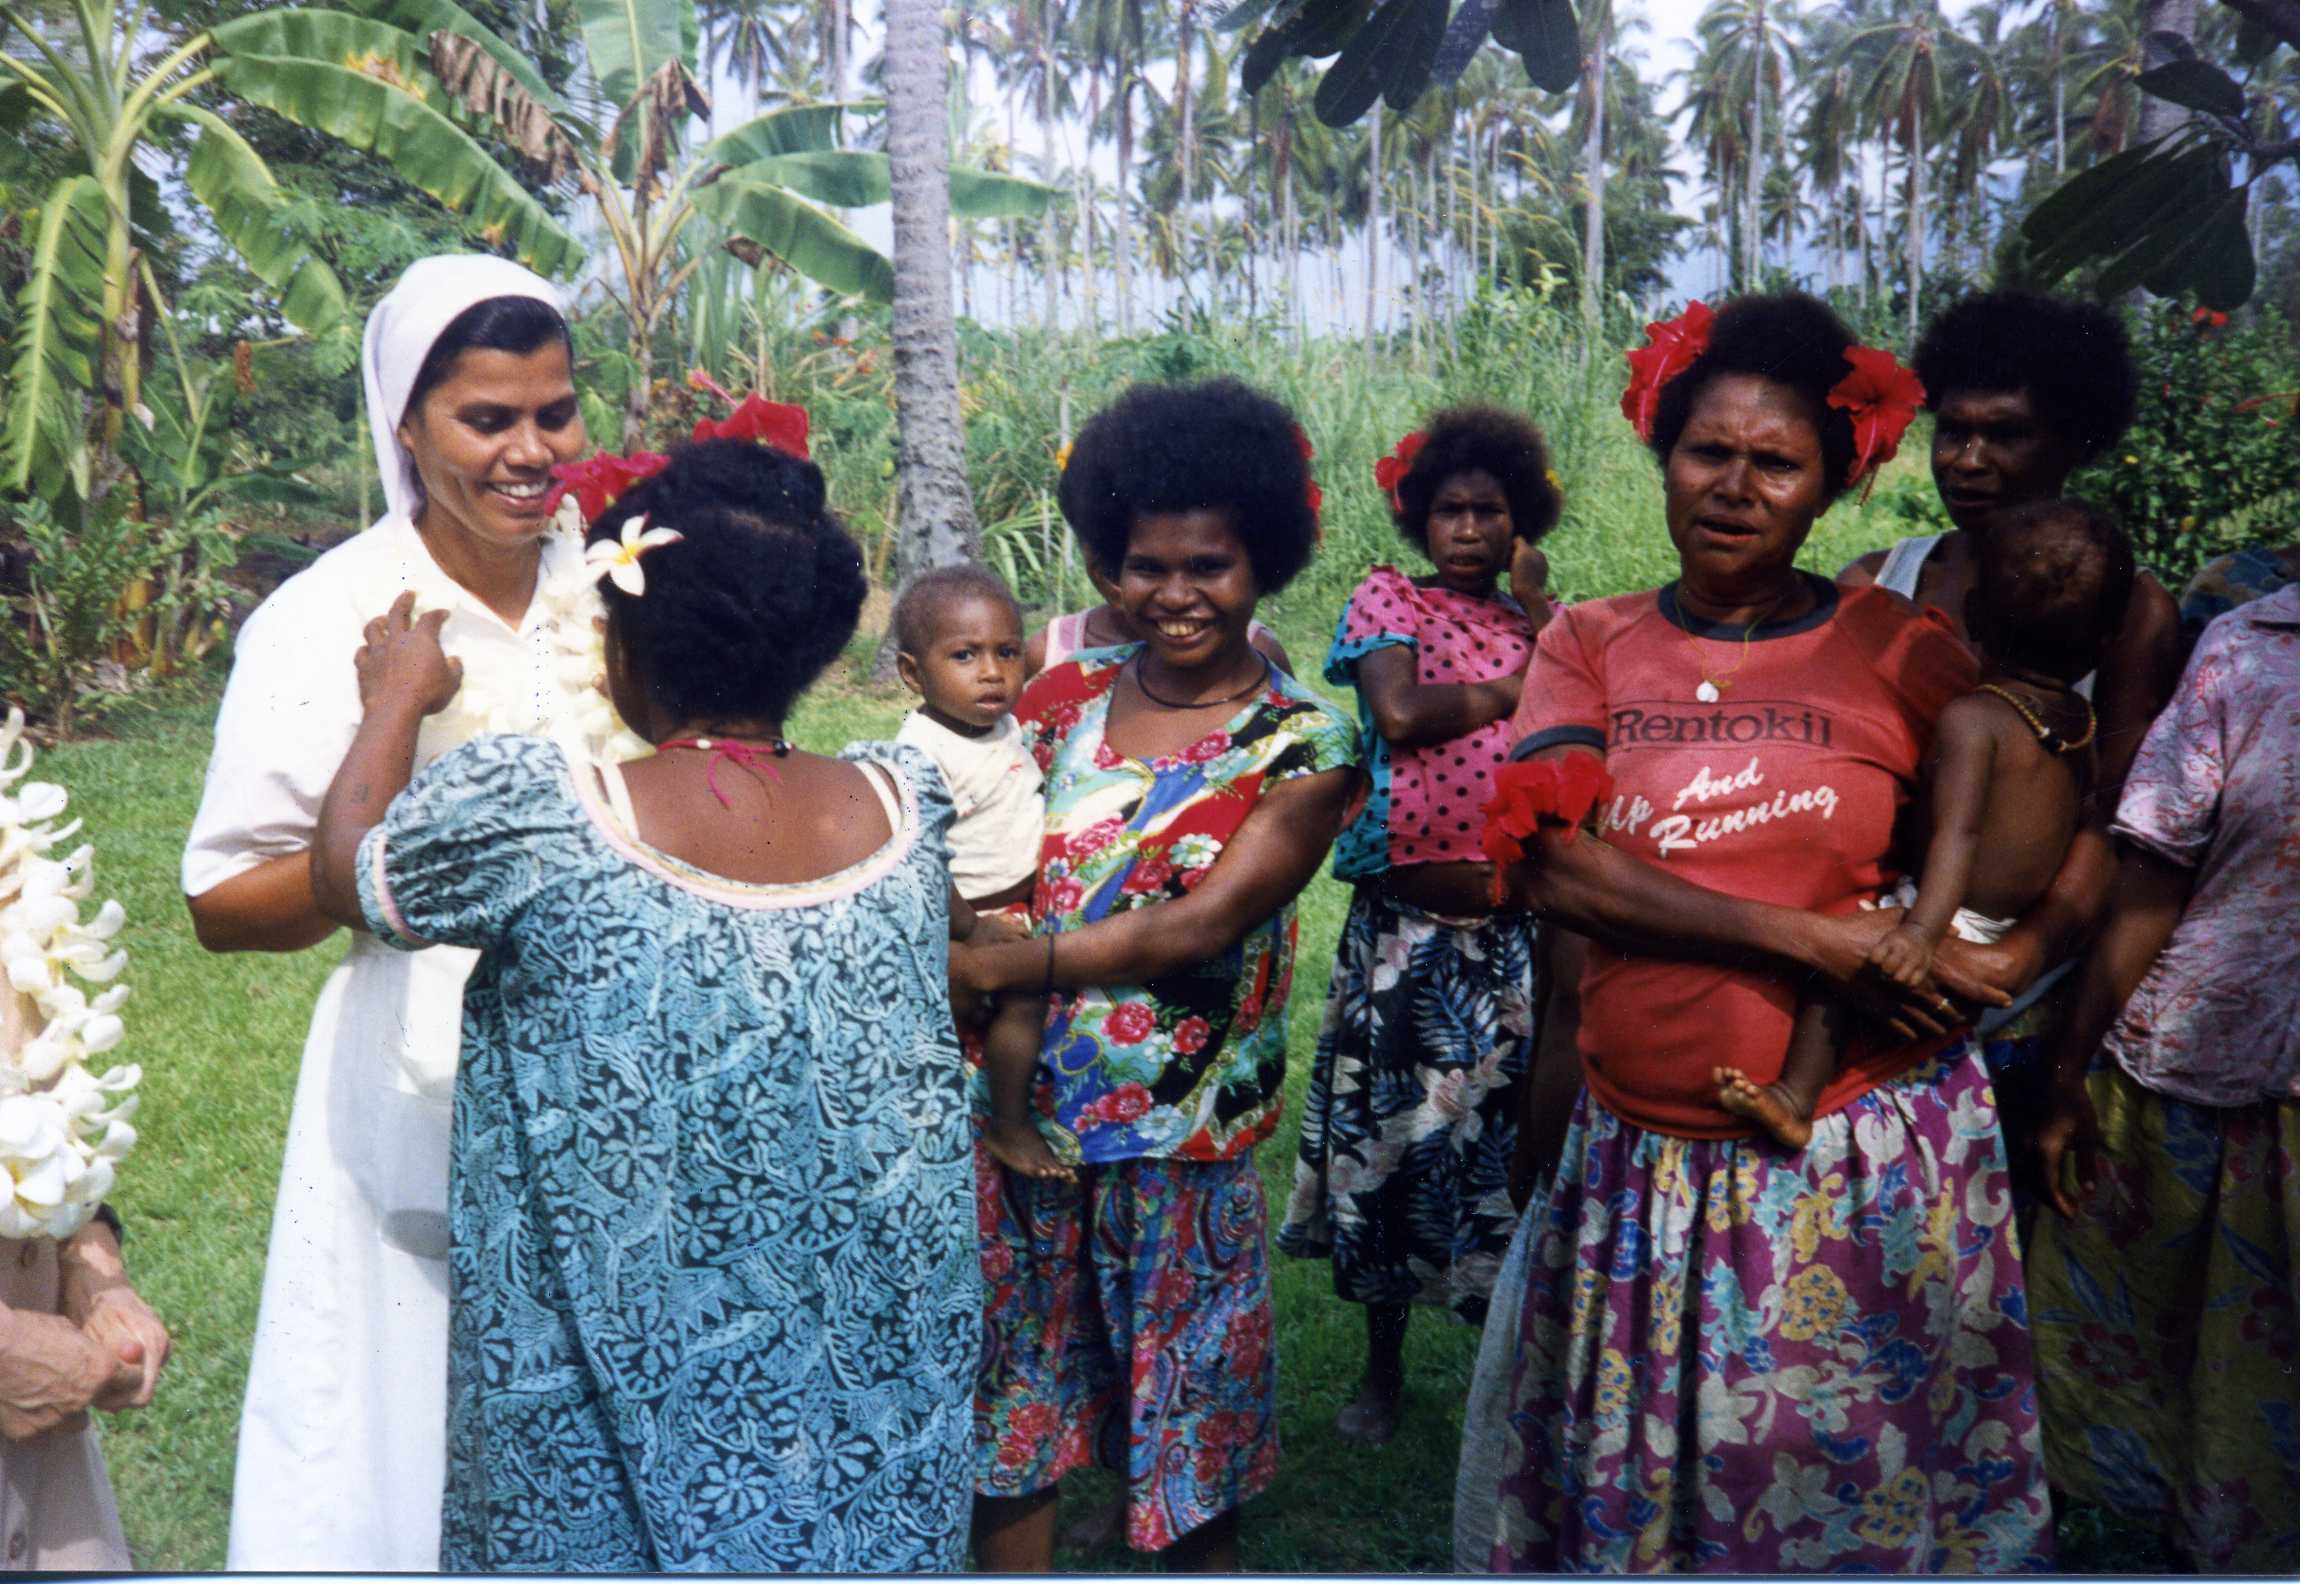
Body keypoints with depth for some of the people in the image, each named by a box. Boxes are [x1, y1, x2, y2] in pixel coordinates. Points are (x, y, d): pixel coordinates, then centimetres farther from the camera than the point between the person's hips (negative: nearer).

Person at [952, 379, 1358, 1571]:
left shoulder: (1302, 744, -6)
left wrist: (994, 967, -22)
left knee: (1190, 1427, 12)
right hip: (1019, 1110, 3)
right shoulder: (1065, 694, 4)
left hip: (1180, 1134, -3)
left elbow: (1202, 925, -16)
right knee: (1008, 1406, 14)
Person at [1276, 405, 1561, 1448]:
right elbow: (1398, 712, -17)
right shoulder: (1387, 600, 3)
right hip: (1404, 926, -2)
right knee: (1393, 1137, 7)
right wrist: (1517, 691, -7)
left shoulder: (1542, 630, 12)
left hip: (1519, 932, 2)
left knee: (1515, 1139, 4)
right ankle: (1383, 1370, 27)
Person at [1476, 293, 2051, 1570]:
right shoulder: (1589, 645, 2)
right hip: (1638, 1162, 1)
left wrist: (1953, 958, -11)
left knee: (1849, 1486, 11)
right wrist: (1812, 940, -17)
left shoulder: (1903, 654, -1)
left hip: (1863, 1167, -1)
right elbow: (1545, 866, -12)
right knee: (1629, 1490, 15)